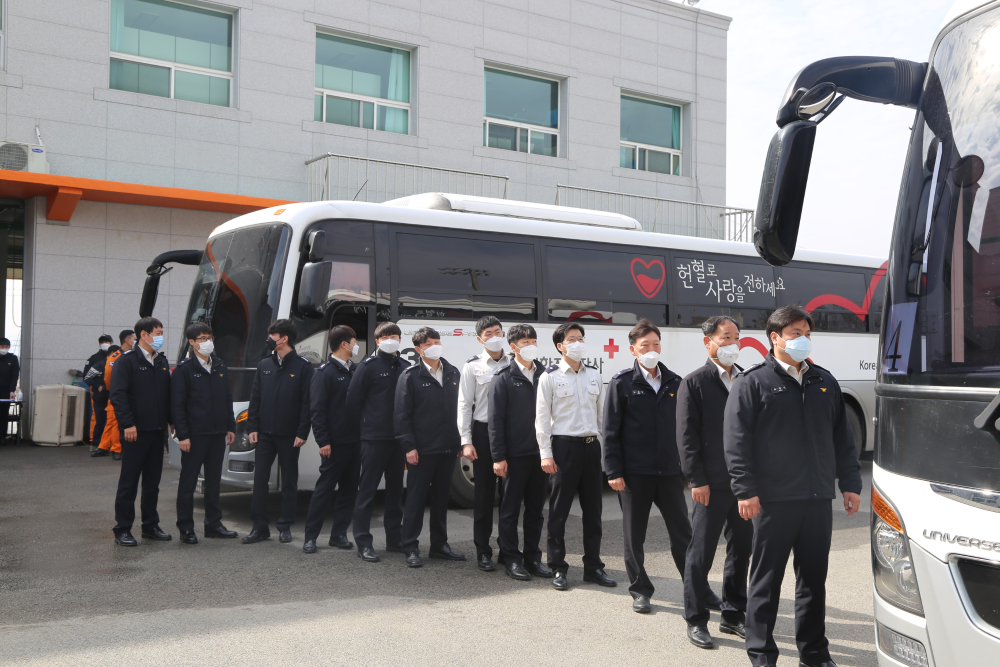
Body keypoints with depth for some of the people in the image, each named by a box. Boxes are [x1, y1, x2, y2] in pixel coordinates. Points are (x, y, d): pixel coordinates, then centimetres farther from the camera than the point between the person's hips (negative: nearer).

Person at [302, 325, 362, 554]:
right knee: (324, 488, -2)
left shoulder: (354, 370, 13)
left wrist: (363, 434, 9)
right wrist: (323, 441, -17)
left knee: (349, 488, 9)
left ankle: (339, 534, 17)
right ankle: (310, 537, 5)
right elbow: (317, 410, -12)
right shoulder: (325, 373, -8)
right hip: (335, 442, -7)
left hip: (355, 441, 7)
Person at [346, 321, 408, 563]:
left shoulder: (404, 367, 8)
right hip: (374, 440, -5)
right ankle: (363, 543, 4)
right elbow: (353, 400, -5)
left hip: (399, 438, 5)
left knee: (396, 489, 13)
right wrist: (369, 421, 1)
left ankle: (394, 538, 23)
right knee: (367, 490, -1)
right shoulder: (368, 366, -5)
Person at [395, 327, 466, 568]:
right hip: (422, 449, -5)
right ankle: (410, 548, 9)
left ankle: (439, 545, 23)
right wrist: (409, 446, -12)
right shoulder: (411, 376, -3)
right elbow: (401, 414, -6)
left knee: (441, 498, 13)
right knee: (416, 498, 1)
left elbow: (459, 408, 14)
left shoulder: (453, 374, 11)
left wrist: (461, 441, 8)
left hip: (448, 448, 5)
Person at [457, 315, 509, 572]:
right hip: (483, 431, -2)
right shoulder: (473, 366, 2)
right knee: (484, 493, 3)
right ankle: (483, 551, 12)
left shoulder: (513, 364, 7)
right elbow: (464, 405, 0)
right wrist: (466, 442, -6)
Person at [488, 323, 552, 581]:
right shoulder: (504, 378, -3)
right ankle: (511, 558, 13)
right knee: (510, 509, 4)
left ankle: (532, 557, 21)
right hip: (515, 454, -4)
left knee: (536, 508, 11)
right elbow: (495, 420, -6)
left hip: (540, 452, 5)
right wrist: (498, 457, -11)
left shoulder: (543, 375, 10)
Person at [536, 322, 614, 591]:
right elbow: (542, 417, -3)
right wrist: (546, 454, -9)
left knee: (593, 509, 9)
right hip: (564, 445, -4)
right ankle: (558, 569, 12)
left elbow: (602, 414, 14)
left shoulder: (594, 376, 12)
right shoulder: (550, 377, -1)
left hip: (591, 445, 4)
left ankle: (593, 567, 19)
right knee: (559, 511, 2)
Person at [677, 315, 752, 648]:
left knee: (741, 551, 13)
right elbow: (687, 436, -7)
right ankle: (696, 621, 12)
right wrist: (697, 480, -13)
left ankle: (733, 615, 26)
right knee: (701, 554, 1)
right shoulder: (695, 383, -4)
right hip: (712, 485, -5)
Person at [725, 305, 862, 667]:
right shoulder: (752, 381, -2)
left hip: (818, 499, 5)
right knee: (766, 580, 4)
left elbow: (842, 437, 17)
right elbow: (736, 440, -7)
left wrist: (850, 483, 10)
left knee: (814, 579, 12)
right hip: (773, 500, -5)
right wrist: (745, 490, -13)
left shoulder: (824, 381, 14)